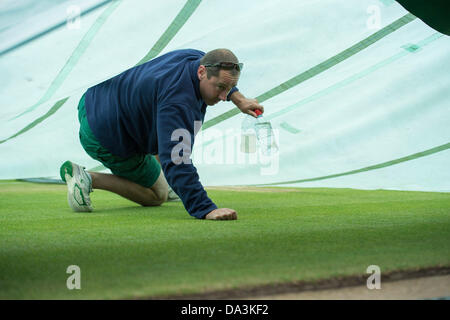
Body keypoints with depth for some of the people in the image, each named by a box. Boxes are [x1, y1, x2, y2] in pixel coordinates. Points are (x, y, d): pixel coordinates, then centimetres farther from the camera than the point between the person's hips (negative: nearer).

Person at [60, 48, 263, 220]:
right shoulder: (177, 104, -38)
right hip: (106, 140, -10)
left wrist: (238, 99, 14)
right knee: (157, 196, 9)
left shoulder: (197, 59, -10)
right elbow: (177, 165, -43)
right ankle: (89, 180, -4)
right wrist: (206, 210, -49)